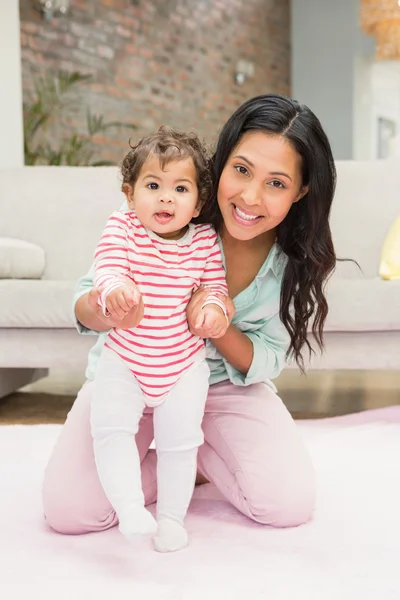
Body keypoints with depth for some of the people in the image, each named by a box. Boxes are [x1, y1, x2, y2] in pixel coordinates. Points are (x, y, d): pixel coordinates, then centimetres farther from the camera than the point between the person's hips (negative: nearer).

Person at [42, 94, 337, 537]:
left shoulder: (299, 263, -17)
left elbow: (266, 362, -12)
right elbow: (88, 295, -17)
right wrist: (98, 312, -44)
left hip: (224, 382, 1)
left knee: (290, 503, -18)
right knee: (70, 510, -18)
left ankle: (191, 446, 9)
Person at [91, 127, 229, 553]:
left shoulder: (204, 240, -5)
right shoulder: (121, 228, -11)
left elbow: (216, 284, 3)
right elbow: (107, 266, -22)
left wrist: (215, 308, -19)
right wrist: (113, 288, -45)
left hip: (185, 364, 1)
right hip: (123, 359, 0)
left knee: (179, 440, 4)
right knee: (110, 428, -14)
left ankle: (172, 517, 21)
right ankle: (130, 508, -6)